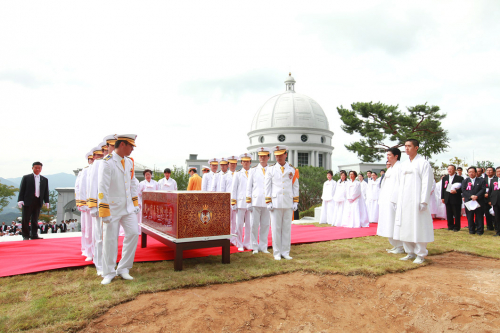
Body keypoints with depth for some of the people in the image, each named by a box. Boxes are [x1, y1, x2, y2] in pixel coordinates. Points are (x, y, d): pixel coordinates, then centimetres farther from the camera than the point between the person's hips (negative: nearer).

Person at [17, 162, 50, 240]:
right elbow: (22, 190, 2)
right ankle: (25, 235, 8)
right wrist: (20, 200, -7)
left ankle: (34, 235, 11)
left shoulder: (45, 180, 13)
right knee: (26, 219, 0)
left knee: (35, 220, 5)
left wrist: (46, 202, 7)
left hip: (38, 202, 2)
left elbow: (46, 192, 13)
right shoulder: (26, 178, 6)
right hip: (27, 201, -2)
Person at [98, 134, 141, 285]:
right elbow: (103, 188, -16)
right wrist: (104, 211, -19)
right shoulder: (107, 163, -13)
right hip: (113, 206, -6)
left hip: (128, 207, 6)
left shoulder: (129, 162, 9)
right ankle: (109, 273, 17)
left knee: (133, 233, 0)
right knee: (110, 239, 2)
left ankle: (123, 268, 14)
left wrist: (135, 203, 13)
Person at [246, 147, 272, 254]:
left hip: (267, 202, 1)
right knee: (254, 225, 2)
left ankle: (263, 246, 16)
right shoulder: (253, 170, 10)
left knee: (265, 225, 6)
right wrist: (248, 202, 0)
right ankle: (255, 247, 13)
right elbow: (249, 187, 8)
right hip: (255, 202, -1)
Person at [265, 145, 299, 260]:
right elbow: (267, 187, 4)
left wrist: (295, 202, 4)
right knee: (276, 228, 1)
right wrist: (268, 202, -2)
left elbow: (295, 186, 10)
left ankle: (285, 252, 14)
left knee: (287, 228, 5)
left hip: (288, 203, 1)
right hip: (276, 203, -1)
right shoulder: (271, 169, 5)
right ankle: (277, 253, 10)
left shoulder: (292, 169, 8)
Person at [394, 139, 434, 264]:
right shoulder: (403, 165, 15)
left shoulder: (423, 163, -4)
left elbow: (427, 183, -9)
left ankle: (421, 254, 9)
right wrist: (399, 201, 13)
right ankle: (410, 252, 20)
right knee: (405, 227, 9)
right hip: (404, 202, 7)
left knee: (418, 227, -2)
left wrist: (423, 201, -16)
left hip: (416, 201, -6)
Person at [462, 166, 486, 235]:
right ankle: (471, 230, 11)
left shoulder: (481, 180, 8)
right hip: (468, 201, 1)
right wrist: (471, 196, -15)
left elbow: (483, 189, -4)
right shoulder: (465, 181, 11)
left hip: (479, 201, -1)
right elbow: (463, 190, -1)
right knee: (470, 217, 3)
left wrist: (477, 196, -17)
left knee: (479, 216, 2)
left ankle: (479, 230, 9)